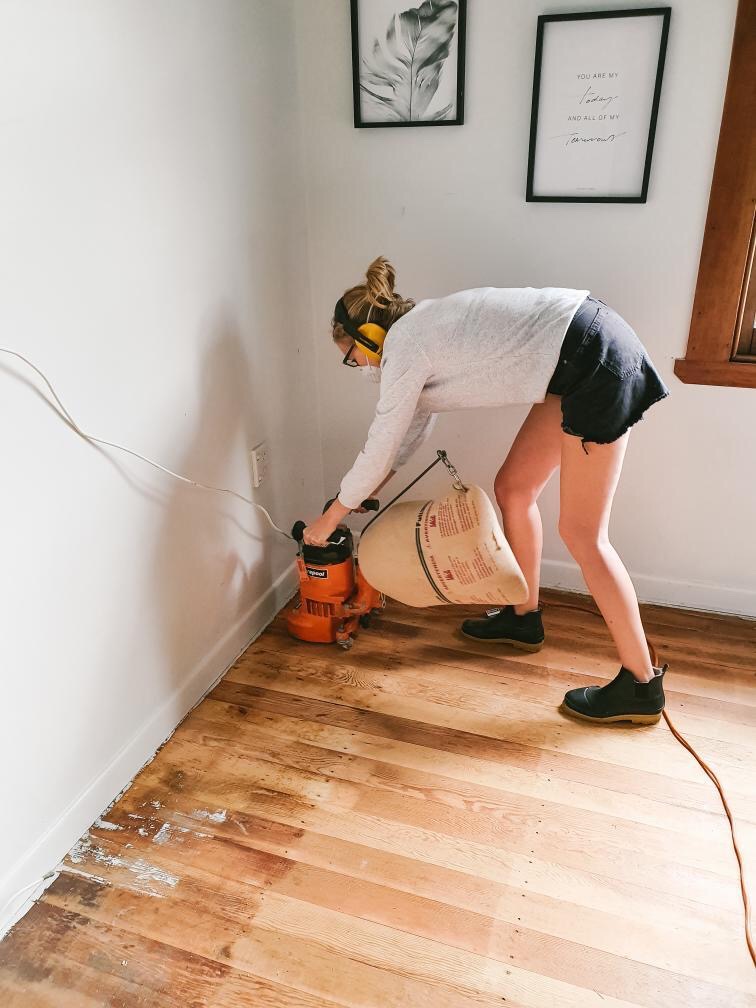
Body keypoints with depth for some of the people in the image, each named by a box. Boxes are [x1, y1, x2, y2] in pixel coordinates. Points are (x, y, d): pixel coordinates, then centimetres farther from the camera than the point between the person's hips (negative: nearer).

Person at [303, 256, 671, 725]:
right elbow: (415, 422, 28)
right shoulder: (422, 328, 18)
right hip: (586, 355, 10)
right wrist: (371, 490, 36)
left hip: (596, 361, -10)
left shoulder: (404, 348, -10)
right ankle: (524, 616, 34)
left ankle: (641, 686, 9)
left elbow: (378, 451, -4)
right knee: (513, 488, 17)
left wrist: (329, 520, 9)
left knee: (582, 533, -4)